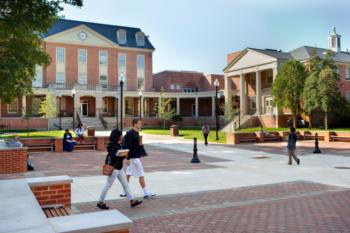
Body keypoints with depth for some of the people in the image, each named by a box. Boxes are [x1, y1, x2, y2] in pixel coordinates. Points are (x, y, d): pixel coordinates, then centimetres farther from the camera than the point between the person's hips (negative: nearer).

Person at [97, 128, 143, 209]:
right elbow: (113, 157, -29)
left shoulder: (118, 145, 9)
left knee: (125, 184, 10)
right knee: (108, 185, 3)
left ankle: (132, 201, 14)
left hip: (119, 168, 9)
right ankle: (100, 202, 17)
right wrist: (124, 156, -24)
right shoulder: (113, 146, -19)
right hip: (114, 168, -9)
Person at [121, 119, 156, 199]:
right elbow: (128, 147, -22)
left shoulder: (136, 133, 12)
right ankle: (146, 193, 3)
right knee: (141, 175, -4)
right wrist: (128, 158, -23)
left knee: (128, 174, 13)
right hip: (134, 158, -10)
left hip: (135, 157, 10)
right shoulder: (131, 134, -18)